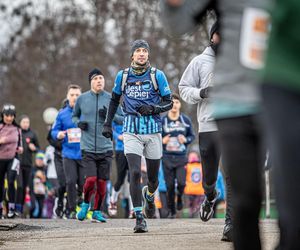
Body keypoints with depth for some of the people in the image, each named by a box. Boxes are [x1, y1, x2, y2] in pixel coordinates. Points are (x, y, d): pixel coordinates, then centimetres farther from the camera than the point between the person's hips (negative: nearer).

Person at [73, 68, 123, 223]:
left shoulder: (110, 99, 3)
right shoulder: (82, 99, 4)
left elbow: (122, 118, 6)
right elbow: (74, 116, 19)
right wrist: (78, 123, -3)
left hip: (105, 148, 1)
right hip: (88, 148, -1)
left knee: (102, 182, 2)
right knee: (91, 179, -14)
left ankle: (97, 211, 19)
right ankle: (85, 204, 14)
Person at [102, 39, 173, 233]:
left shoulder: (157, 75, 0)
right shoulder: (123, 76, 6)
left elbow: (169, 103, 2)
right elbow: (114, 100, 21)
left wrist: (152, 108, -16)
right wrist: (108, 123, 18)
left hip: (153, 131, 0)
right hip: (132, 131, 0)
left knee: (153, 177, 9)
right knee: (135, 173, -16)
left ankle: (149, 196, 46)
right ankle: (139, 218, -12)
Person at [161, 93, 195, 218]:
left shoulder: (186, 120, 3)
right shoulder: (162, 121, -2)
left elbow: (192, 136, 11)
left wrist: (186, 140, -10)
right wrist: (162, 141, -16)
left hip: (181, 157, 0)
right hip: (167, 158, 0)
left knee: (181, 182, -15)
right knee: (170, 186, 2)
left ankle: (179, 197, 19)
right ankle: (172, 211, 17)